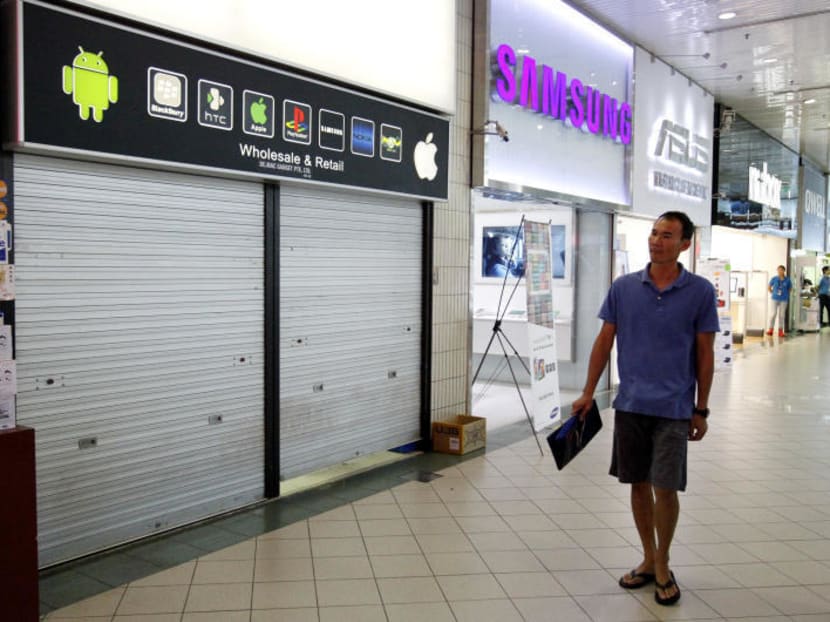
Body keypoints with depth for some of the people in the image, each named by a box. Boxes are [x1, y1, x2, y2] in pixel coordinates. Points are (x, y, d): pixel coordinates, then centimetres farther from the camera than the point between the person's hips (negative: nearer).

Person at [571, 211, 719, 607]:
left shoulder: (700, 291, -4)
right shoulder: (623, 287, 1)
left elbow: (705, 354, 0)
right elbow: (604, 342, 6)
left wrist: (701, 410, 0)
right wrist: (588, 394, 2)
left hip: (673, 409, -2)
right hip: (630, 404, 3)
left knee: (665, 489, -1)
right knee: (639, 484, 11)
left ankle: (663, 566, 21)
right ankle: (648, 559, 28)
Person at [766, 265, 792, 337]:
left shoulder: (787, 280, -3)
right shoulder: (774, 279, -3)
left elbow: (790, 288, 13)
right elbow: (769, 287, 11)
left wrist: (785, 294, 8)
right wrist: (773, 293, 6)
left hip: (783, 299, 1)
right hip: (775, 299, -1)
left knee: (782, 315, 4)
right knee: (773, 313, -5)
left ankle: (780, 330, 11)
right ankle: (770, 329, 3)